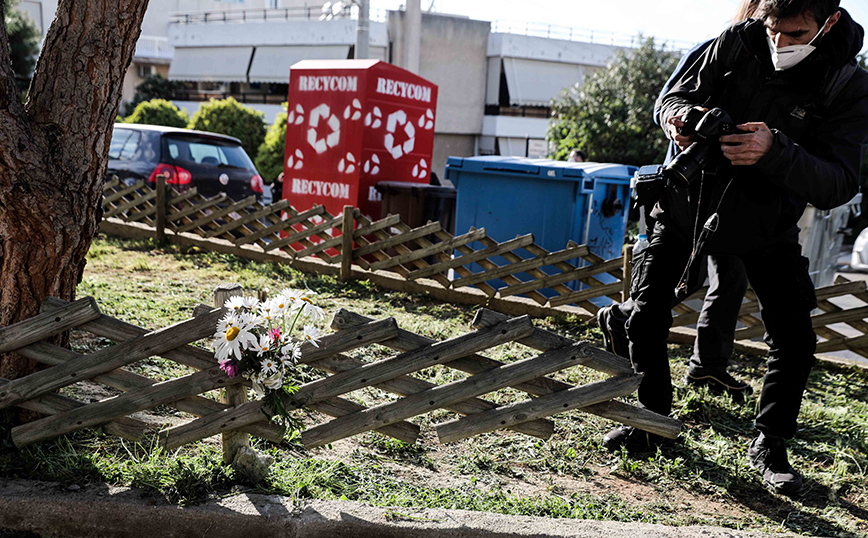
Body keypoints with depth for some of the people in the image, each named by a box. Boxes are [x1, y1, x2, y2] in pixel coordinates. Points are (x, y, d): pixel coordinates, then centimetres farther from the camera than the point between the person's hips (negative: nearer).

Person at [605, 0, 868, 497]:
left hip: (765, 223, 0)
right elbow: (675, 96, -5)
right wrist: (681, 116, -31)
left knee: (795, 339, -5)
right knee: (646, 313, -2)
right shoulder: (738, 42, -15)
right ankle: (653, 413, 19)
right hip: (689, 200, 1)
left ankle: (770, 443, 15)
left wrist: (775, 152, -44)